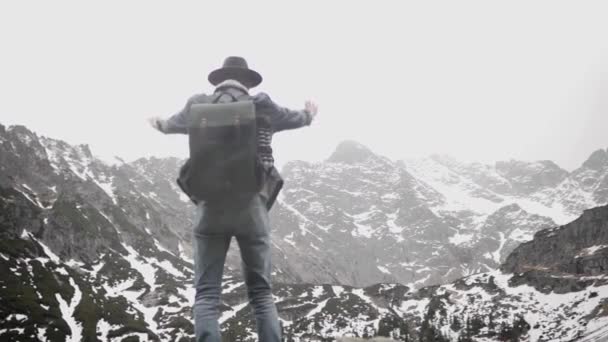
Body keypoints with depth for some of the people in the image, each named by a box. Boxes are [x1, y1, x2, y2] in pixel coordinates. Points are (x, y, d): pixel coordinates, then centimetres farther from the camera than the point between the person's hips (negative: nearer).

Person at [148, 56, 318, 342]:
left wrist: (158, 124, 57)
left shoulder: (199, 106, 9)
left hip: (211, 206, 0)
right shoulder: (261, 107, 5)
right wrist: (309, 114, 50)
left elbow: (174, 123, 32)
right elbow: (295, 118, 25)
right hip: (252, 206, 0)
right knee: (261, 293, 9)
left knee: (207, 294, 1)